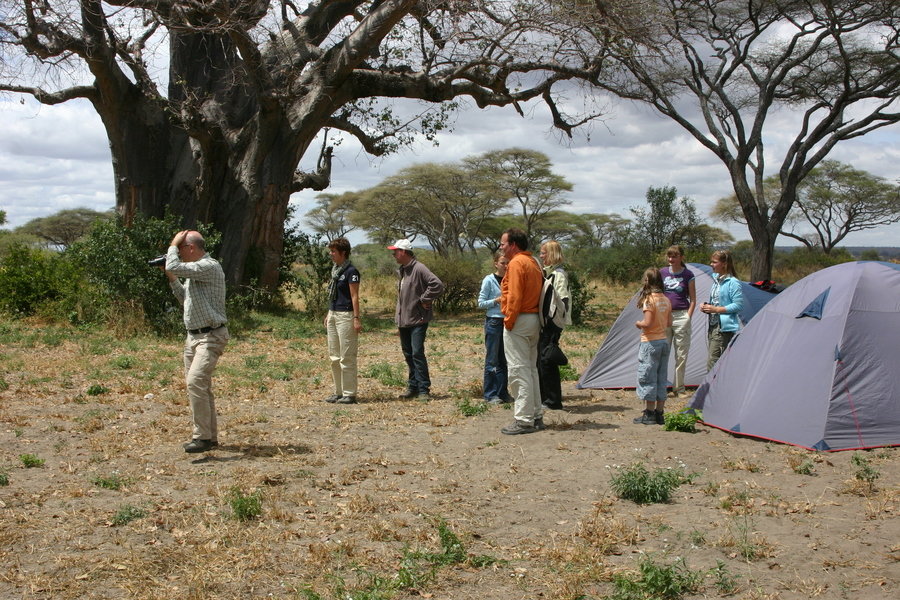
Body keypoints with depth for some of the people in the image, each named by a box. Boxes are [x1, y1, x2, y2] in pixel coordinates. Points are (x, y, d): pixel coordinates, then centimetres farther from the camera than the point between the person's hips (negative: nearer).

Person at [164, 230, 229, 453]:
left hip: (211, 337, -10)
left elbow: (174, 267, -24)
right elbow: (185, 299, 25)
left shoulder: (210, 267, -15)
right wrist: (172, 279, 14)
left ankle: (203, 437, -17)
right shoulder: (195, 270, 17)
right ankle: (210, 436, 22)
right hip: (193, 336, 10)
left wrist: (173, 246, -7)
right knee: (200, 386, 13)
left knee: (196, 381, -21)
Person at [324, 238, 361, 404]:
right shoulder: (335, 270, 13)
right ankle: (338, 392, 20)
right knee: (334, 357, 12)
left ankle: (349, 394, 1)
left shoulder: (351, 271, -12)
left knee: (346, 358, -5)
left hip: (345, 316, -9)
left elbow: (354, 297, -15)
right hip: (333, 315, 9)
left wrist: (356, 318, -19)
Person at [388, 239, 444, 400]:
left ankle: (424, 389, -7)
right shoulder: (401, 270, 14)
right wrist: (398, 314, 16)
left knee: (417, 353, -12)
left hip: (417, 320, -9)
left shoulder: (419, 269, -15)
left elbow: (437, 284, -25)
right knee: (408, 355, 12)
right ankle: (413, 387, 20)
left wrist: (424, 300, -18)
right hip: (403, 320, 9)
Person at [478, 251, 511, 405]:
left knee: (504, 360, 9)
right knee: (492, 360, -1)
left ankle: (503, 393, 17)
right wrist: (496, 301, -17)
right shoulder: (489, 280, -5)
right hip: (493, 322, -5)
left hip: (507, 322, 5)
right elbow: (481, 303, -4)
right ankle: (490, 395, 4)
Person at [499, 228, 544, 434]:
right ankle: (536, 416, 19)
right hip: (534, 319, 10)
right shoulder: (533, 263, 17)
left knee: (518, 370, -7)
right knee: (530, 369, 15)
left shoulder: (517, 263, -13)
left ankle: (524, 420, -7)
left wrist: (508, 320, -15)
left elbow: (514, 296, -21)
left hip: (519, 321, -10)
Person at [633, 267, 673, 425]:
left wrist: (638, 323, -2)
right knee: (661, 379, 11)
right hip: (664, 342, 7)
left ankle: (649, 414, 3)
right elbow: (669, 323, 11)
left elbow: (648, 323, -20)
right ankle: (659, 413, 15)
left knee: (648, 378, 0)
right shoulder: (666, 300, 7)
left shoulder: (649, 300, -15)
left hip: (650, 343, -7)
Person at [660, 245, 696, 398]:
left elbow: (693, 300, 2)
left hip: (681, 316, -2)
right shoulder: (662, 273, 6)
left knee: (681, 355, 3)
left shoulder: (688, 275, -1)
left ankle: (679, 389, 12)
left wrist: (687, 318, -6)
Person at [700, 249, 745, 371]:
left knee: (712, 362, -14)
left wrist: (716, 309, -16)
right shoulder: (716, 280, 15)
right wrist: (706, 307, 5)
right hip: (713, 326, 9)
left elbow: (738, 305, -15)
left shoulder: (732, 282, -11)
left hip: (725, 328, -9)